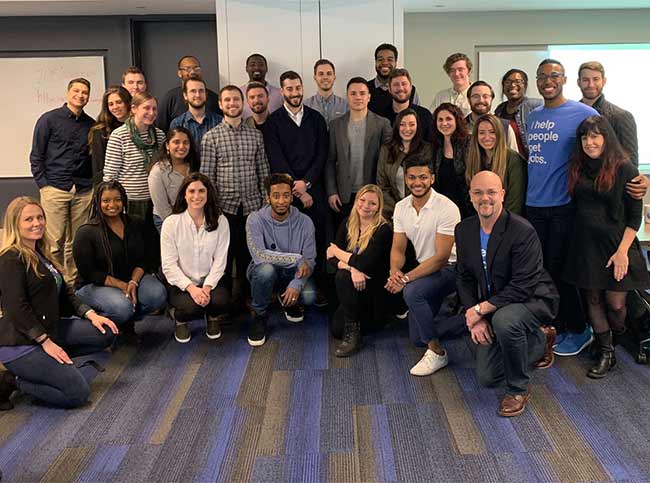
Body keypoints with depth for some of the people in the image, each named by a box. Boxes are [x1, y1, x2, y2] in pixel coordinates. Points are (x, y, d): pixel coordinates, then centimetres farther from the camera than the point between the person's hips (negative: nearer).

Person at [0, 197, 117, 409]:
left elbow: (64, 292, 15)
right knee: (78, 393, -16)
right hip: (20, 343, -9)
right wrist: (46, 342, -18)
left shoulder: (41, 254, 14)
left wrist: (90, 314, 2)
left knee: (106, 334, 1)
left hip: (48, 330, 9)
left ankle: (53, 363, 2)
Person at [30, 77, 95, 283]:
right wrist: (43, 184, -4)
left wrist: (94, 184, 9)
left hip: (84, 192, 3)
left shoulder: (91, 125, 13)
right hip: (55, 189, -3)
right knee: (55, 242, -4)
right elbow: (36, 156, 3)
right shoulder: (49, 119, 3)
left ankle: (72, 282, 14)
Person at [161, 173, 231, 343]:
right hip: (181, 282, -1)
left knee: (222, 301, -28)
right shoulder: (171, 223, -7)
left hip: (210, 280, 2)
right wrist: (191, 288, -21)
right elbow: (169, 265, -9)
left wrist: (207, 287, -18)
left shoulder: (220, 221, -2)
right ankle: (179, 318, 10)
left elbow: (220, 260, -4)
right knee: (192, 307, -30)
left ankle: (212, 317, 11)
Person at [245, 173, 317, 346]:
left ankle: (288, 301, 14)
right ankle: (260, 316, -8)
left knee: (309, 296, -27)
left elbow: (309, 261, -11)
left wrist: (296, 284, -28)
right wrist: (296, 259, -29)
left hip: (292, 274, 2)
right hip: (263, 273, -2)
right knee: (266, 269, -37)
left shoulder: (304, 222, -11)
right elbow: (259, 255, -28)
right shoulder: (255, 220, -16)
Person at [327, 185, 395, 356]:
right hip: (356, 286, 5)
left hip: (378, 288, -5)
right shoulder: (347, 225, 0)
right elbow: (331, 258, -8)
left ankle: (353, 334, -17)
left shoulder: (383, 230, -17)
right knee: (336, 329, -13)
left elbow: (365, 263, -27)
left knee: (343, 277, -30)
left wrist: (338, 252, -11)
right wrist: (351, 268, -29)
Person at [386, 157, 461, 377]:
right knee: (417, 338, 10)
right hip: (425, 268, 7)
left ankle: (437, 352, -18)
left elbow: (441, 257, -25)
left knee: (412, 292, -36)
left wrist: (406, 278, -29)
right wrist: (395, 272, -21)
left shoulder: (446, 208, -22)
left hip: (450, 268, -7)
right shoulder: (401, 207, -1)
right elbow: (398, 249, 1)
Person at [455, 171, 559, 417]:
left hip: (533, 300, -6)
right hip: (493, 308, 7)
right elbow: (464, 277, 2)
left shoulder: (523, 231, -25)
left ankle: (518, 389, -13)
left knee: (504, 319, -41)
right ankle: (540, 340, 31)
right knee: (487, 377, 6)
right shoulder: (464, 230, -4)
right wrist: (476, 319, -11)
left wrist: (480, 309, -26)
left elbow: (522, 287, -28)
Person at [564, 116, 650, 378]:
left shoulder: (624, 170, -6)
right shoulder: (578, 169, 7)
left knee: (615, 302, -2)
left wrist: (622, 251, -13)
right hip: (585, 245, 4)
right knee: (592, 298, 6)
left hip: (615, 246, -4)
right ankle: (605, 353, 16)